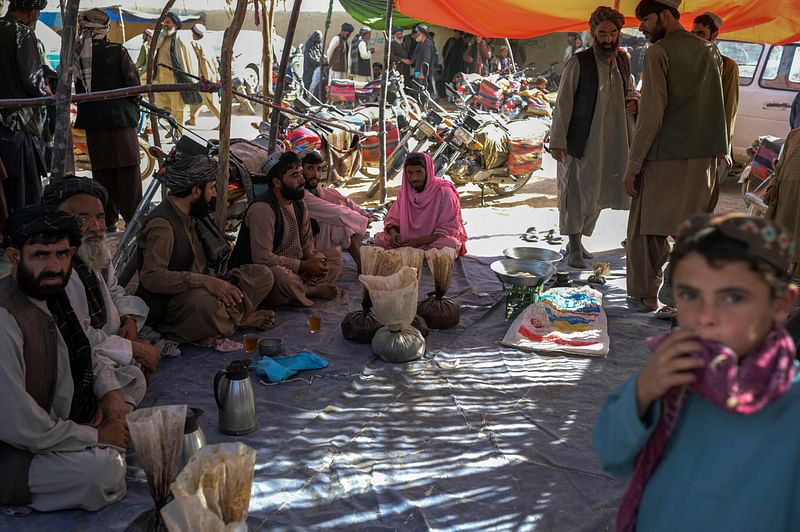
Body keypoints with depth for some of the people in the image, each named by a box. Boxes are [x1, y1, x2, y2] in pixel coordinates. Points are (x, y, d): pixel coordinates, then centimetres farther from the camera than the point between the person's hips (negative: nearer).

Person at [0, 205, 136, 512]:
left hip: (50, 424, 9)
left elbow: (80, 354, 16)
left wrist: (109, 390, -3)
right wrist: (96, 436, -16)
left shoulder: (48, 293, -1)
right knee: (103, 468, -29)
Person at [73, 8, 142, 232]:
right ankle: (133, 217, 2)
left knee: (102, 171, 11)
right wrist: (134, 106, 8)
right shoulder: (117, 51, -9)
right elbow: (133, 83, -7)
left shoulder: (77, 54, 0)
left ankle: (107, 220, 14)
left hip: (91, 120, 3)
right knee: (128, 169, 3)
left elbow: (76, 88, 5)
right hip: (120, 117, -3)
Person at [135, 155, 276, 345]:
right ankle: (240, 319, -12)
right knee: (205, 302, -41)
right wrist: (205, 281, -34)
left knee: (262, 275, -1)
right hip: (167, 306, -9)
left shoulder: (194, 216, 10)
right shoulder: (162, 224, -19)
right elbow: (151, 276, -28)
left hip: (203, 291, 9)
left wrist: (223, 285, -2)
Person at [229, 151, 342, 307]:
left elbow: (307, 243, 14)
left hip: (294, 268, 9)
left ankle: (305, 289, -17)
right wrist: (303, 266, -22)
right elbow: (262, 258, -28)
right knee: (281, 276, -40)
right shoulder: (262, 208, -22)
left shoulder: (299, 204, 7)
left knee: (335, 255, 6)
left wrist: (316, 260, -10)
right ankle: (314, 290, -10)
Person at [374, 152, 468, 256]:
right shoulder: (405, 191, 2)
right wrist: (393, 233, -20)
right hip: (410, 239, 3)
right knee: (379, 238, -18)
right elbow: (393, 219, 4)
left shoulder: (444, 192, -14)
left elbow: (447, 230, -16)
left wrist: (419, 241, -26)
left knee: (449, 244, -37)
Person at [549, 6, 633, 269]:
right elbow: (563, 102, -10)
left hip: (610, 140, 6)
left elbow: (629, 91, 26)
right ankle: (574, 248, 10)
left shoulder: (623, 62, 9)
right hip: (581, 139, -6)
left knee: (595, 193, 12)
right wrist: (557, 140, -14)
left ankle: (578, 240, 27)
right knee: (576, 192, 1)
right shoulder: (579, 63, -9)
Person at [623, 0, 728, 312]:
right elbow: (708, 105, 14)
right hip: (705, 157, 6)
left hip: (666, 157, -6)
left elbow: (651, 114, -15)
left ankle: (645, 294, 15)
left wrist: (633, 165, -12)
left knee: (646, 227, 8)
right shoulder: (710, 52, 11)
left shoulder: (659, 52, -10)